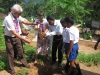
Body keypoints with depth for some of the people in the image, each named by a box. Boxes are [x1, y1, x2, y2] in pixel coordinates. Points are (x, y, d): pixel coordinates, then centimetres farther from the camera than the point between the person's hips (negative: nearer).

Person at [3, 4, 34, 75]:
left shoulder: (17, 17, -12)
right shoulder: (8, 19, -30)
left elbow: (24, 21, 6)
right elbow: (14, 33, -31)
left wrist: (32, 23, -10)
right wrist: (25, 39, -30)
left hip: (17, 37, 5)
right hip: (9, 38, -5)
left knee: (20, 51, 19)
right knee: (11, 54, 10)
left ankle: (24, 63, 42)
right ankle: (11, 69, 30)